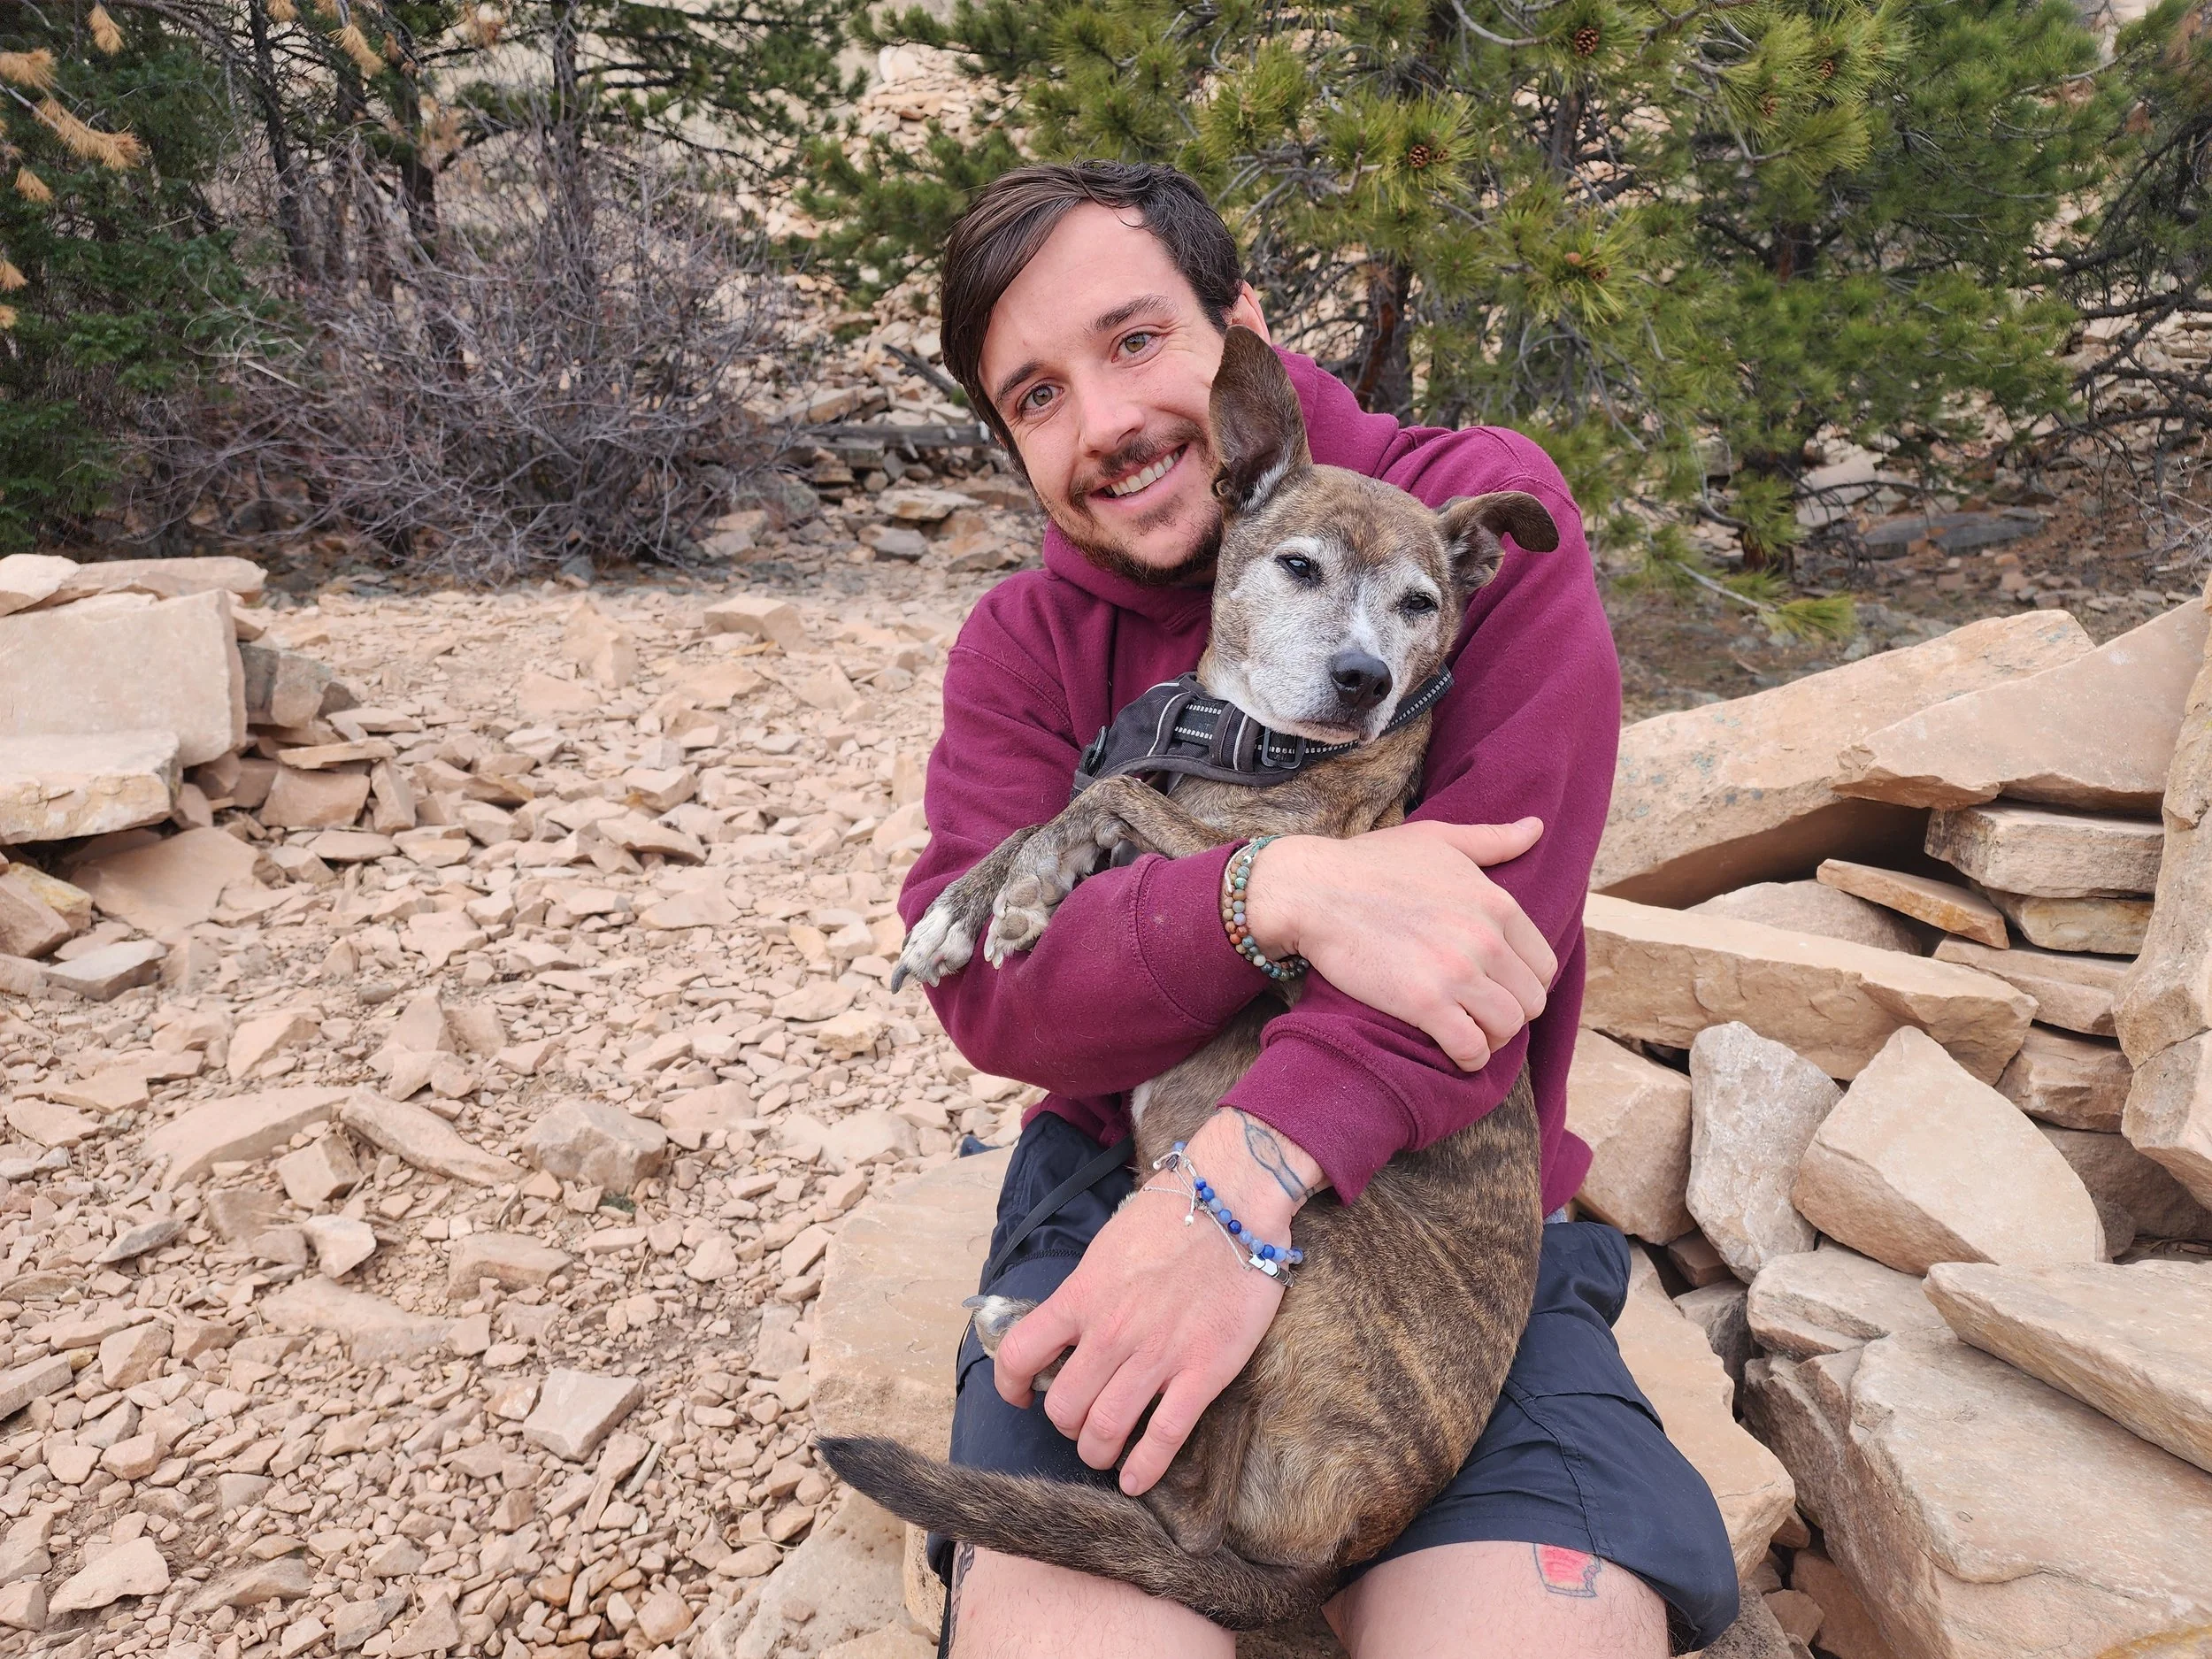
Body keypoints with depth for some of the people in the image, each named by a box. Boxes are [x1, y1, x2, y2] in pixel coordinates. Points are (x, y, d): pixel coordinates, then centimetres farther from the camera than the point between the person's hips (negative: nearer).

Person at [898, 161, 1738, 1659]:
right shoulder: (1026, 643, 3)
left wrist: (1252, 1179, -28)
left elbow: (1503, 890, -16)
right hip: (1123, 1182, 1)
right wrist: (1279, 894, -29)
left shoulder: (1480, 509, -4)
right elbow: (987, 984, -11)